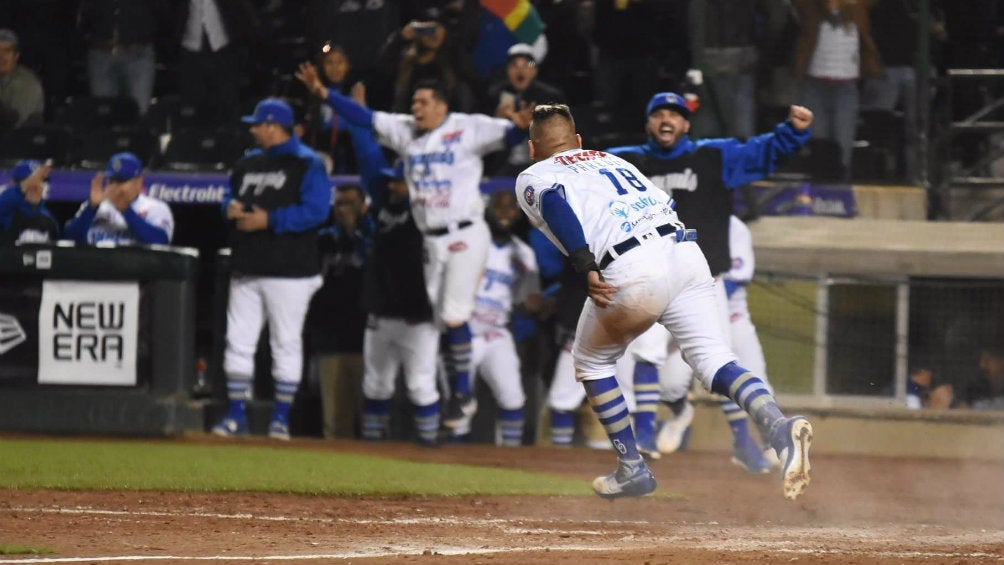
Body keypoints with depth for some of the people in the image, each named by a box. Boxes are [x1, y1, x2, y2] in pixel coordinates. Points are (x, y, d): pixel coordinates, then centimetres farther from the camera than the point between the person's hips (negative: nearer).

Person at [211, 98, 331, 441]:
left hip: (289, 271, -7)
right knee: (238, 341, 3)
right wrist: (231, 207, 0)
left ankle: (281, 418, 6)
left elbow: (315, 210, -16)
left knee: (286, 344, 0)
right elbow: (229, 197, 24)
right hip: (247, 270, 7)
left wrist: (269, 220, -19)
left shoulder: (307, 164, -7)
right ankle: (236, 416, 8)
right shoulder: (248, 163, 16)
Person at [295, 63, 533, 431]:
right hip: (432, 241, 6)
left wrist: (519, 127, -40)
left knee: (454, 317, -12)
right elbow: (363, 118, 8)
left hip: (466, 235, -6)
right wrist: (322, 93, -1)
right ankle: (458, 396, 16)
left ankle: (464, 394, -1)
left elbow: (503, 136, -16)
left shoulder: (467, 129, -6)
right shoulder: (405, 131, 10)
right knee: (444, 321, 8)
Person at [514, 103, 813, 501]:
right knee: (713, 359, -3)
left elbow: (554, 201, -6)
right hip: (687, 252, 5)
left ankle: (632, 468, 21)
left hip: (632, 270, -5)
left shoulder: (532, 178, 17)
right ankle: (778, 425, -30)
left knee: (591, 361, 21)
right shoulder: (611, 159, 36)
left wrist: (586, 270, -15)